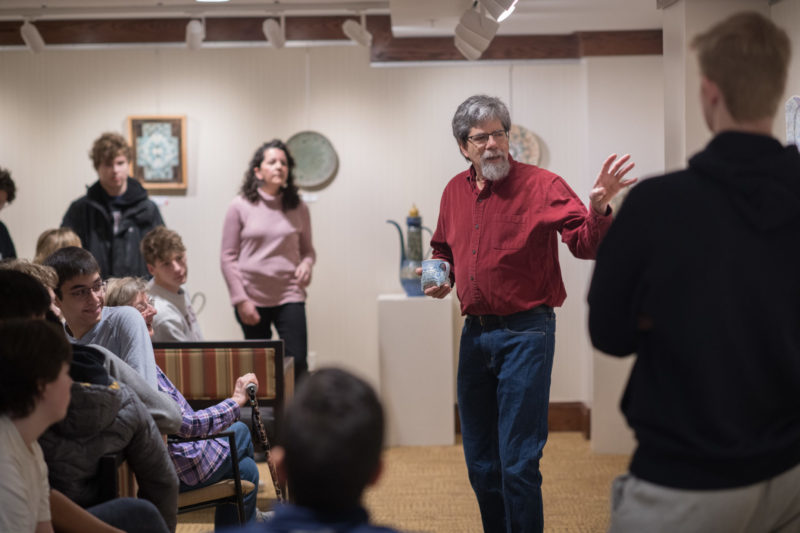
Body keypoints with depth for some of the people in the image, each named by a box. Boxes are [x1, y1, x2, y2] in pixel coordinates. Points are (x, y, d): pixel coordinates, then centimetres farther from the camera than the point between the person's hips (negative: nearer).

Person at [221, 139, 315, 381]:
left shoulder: (298, 207, 6)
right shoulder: (240, 206, -1)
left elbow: (307, 248, 17)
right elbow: (228, 257, 0)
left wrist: (307, 263, -7)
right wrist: (241, 300, -6)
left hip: (289, 297, 1)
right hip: (253, 299, -1)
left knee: (297, 362, -9)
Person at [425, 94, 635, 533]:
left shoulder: (542, 186, -10)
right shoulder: (455, 191, 8)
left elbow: (586, 245, -19)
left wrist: (598, 209, -37)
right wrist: (441, 275, 5)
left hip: (524, 334, -6)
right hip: (475, 332, 6)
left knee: (518, 463, -6)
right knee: (480, 462, 16)